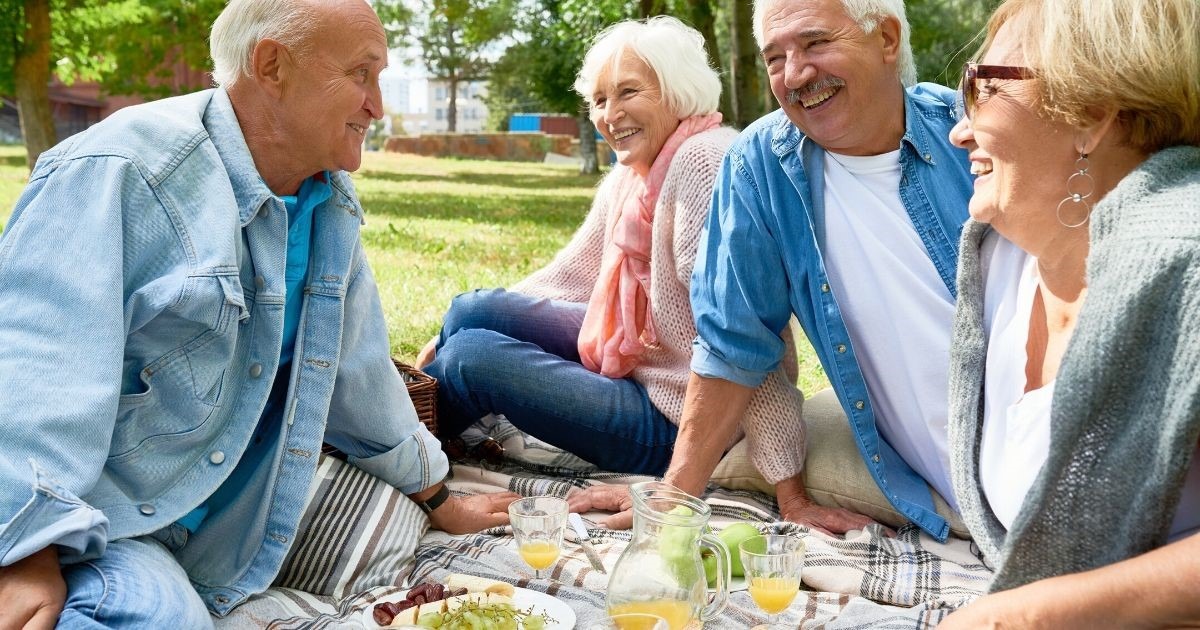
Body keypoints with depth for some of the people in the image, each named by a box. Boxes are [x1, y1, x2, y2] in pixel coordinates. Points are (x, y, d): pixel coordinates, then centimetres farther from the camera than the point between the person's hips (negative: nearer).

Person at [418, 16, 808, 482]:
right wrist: (453, 331, 12)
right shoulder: (626, 177, 6)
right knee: (474, 309, 3)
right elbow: (571, 273, 15)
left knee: (472, 356, -11)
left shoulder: (704, 161, -23)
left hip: (675, 415, -9)